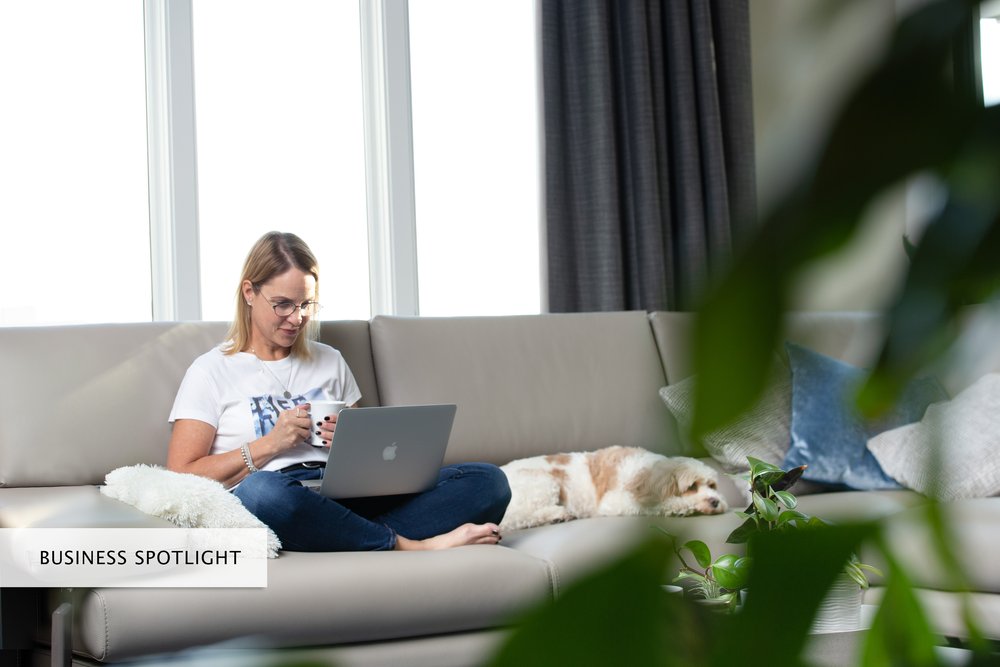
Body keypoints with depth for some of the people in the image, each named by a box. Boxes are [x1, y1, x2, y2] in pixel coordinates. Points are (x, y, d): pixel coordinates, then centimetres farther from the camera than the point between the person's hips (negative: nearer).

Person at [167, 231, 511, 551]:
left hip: (346, 496, 5)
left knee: (488, 480, -16)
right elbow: (181, 477, 2)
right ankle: (408, 546, -30)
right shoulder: (212, 371, 12)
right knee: (261, 490, -45)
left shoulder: (330, 361, 27)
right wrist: (269, 444, -5)